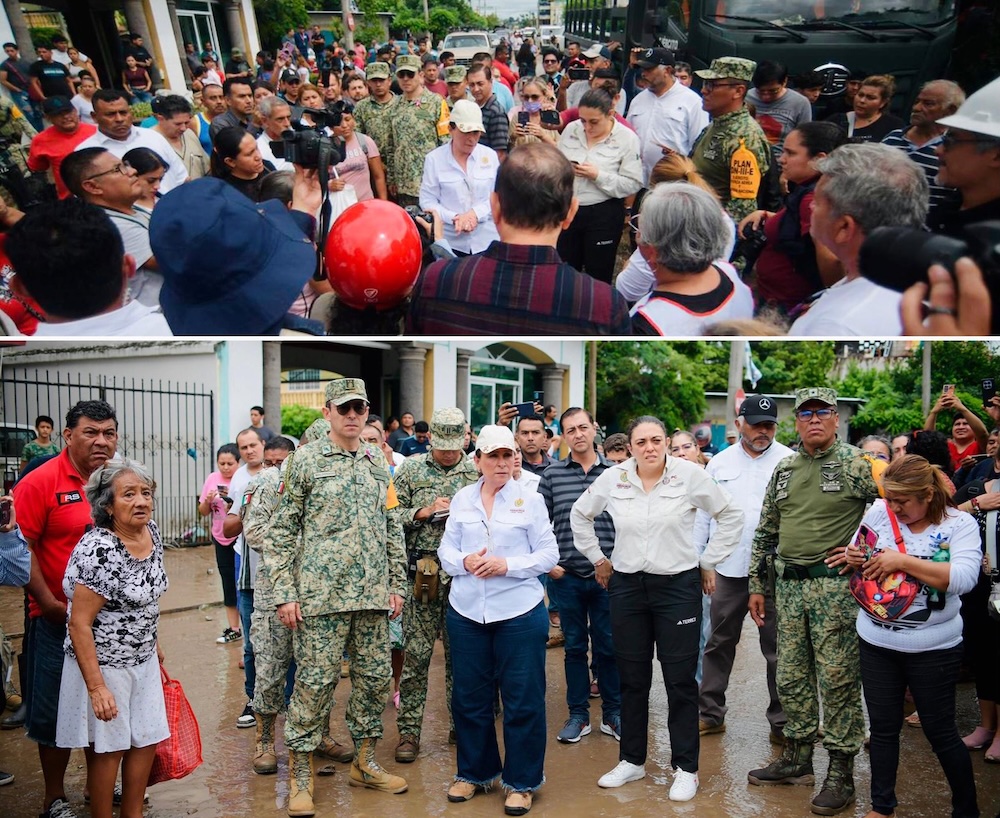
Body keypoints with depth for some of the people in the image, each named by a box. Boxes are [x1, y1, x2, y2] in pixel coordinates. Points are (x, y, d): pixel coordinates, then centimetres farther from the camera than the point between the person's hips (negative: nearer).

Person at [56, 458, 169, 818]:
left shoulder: (152, 532, -2)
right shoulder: (98, 550, -26)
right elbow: (79, 624, -24)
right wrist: (97, 687, -24)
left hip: (143, 660, 7)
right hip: (103, 663, -7)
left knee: (147, 740, 14)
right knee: (108, 748, 6)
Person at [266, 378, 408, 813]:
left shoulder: (379, 463, 12)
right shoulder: (305, 460, -3)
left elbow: (393, 529, 17)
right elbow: (281, 530, -3)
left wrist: (396, 584, 11)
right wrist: (284, 593, -8)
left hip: (373, 595, 5)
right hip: (321, 593, -5)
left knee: (376, 676, 10)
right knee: (315, 681, -1)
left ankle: (365, 761, 27)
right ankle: (300, 775, 12)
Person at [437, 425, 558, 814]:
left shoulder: (530, 500, -1)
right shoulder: (461, 499, 7)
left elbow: (549, 554, -3)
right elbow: (446, 550, 8)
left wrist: (507, 565, -16)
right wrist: (464, 562, -14)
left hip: (519, 611, -3)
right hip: (466, 610, 3)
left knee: (522, 699, 2)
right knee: (469, 697, 11)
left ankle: (522, 782, 16)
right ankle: (474, 772, 28)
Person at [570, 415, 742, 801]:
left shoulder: (690, 475, -9)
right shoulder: (612, 478, -2)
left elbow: (731, 516, 0)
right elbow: (580, 515, 15)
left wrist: (708, 562, 2)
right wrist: (598, 558, 13)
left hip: (678, 585, -2)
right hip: (627, 585, 3)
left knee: (680, 680, 3)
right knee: (632, 678, 11)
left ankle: (686, 768, 15)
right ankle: (632, 761, 25)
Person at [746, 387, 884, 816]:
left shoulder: (856, 465, -5)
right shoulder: (784, 469, 13)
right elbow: (765, 532, 17)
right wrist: (756, 585, 15)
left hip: (835, 586, -6)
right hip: (788, 587, 6)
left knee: (838, 680, -2)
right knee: (791, 677, 12)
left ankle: (841, 773, 8)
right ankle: (797, 759, 26)